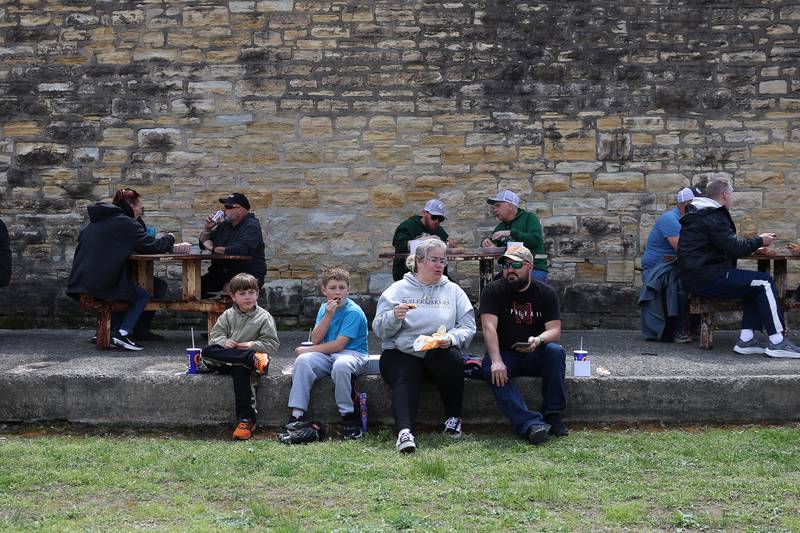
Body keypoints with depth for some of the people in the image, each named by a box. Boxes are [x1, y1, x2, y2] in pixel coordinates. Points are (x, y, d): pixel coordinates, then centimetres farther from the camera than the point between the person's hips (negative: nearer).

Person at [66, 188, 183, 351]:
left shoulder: (97, 220, 18)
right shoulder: (126, 223, -8)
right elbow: (152, 246, -7)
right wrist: (169, 239, 16)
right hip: (101, 282, -9)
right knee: (143, 295, 6)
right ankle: (122, 333, -6)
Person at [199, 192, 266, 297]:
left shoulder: (251, 226, -9)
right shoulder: (224, 225, 16)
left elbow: (241, 249, -26)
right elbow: (203, 244, 24)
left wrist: (213, 248, -14)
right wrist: (206, 229, 3)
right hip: (221, 273, 7)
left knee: (228, 288, -37)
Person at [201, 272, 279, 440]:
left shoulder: (264, 317, 5)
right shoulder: (227, 315, 15)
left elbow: (272, 345, -1)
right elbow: (214, 336, 9)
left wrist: (252, 345, -16)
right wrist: (224, 342, -14)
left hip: (243, 362, -4)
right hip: (226, 357, 4)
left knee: (240, 370, -39)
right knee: (207, 352, -26)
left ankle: (246, 420, -38)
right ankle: (253, 358, -34)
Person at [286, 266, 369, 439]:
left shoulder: (353, 312, -12)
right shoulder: (324, 308, 9)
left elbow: (338, 345, -17)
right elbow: (315, 339, -1)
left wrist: (308, 350, -8)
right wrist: (328, 316, -14)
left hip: (352, 354, -6)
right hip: (327, 355, 6)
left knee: (341, 365, -38)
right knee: (302, 361, -21)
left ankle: (349, 417, -23)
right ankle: (297, 415, -21)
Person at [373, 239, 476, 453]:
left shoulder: (453, 290, 17)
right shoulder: (399, 289, 12)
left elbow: (468, 327, 7)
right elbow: (379, 329, 5)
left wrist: (451, 338, -15)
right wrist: (394, 316, -17)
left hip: (439, 353, 1)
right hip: (401, 353, -1)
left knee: (453, 360, -32)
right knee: (405, 380, -32)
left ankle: (454, 418, -14)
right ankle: (405, 431, -51)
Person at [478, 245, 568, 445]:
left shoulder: (546, 293, 2)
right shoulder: (493, 291, -2)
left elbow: (555, 331, -7)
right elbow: (489, 327, -15)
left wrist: (538, 340, -32)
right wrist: (496, 361, -30)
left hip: (535, 357, 1)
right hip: (505, 355, -1)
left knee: (555, 351, -30)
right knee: (490, 368, -34)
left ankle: (552, 414, -24)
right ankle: (531, 424, -46)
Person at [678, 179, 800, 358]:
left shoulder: (700, 214, 22)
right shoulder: (713, 216, -12)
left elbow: (727, 246, 26)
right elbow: (735, 248, -16)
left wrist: (754, 244, 17)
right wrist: (759, 241, 1)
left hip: (695, 277, 11)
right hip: (706, 278, -11)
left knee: (757, 284, 14)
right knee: (765, 282, -8)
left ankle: (746, 339, 4)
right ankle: (777, 342, -8)